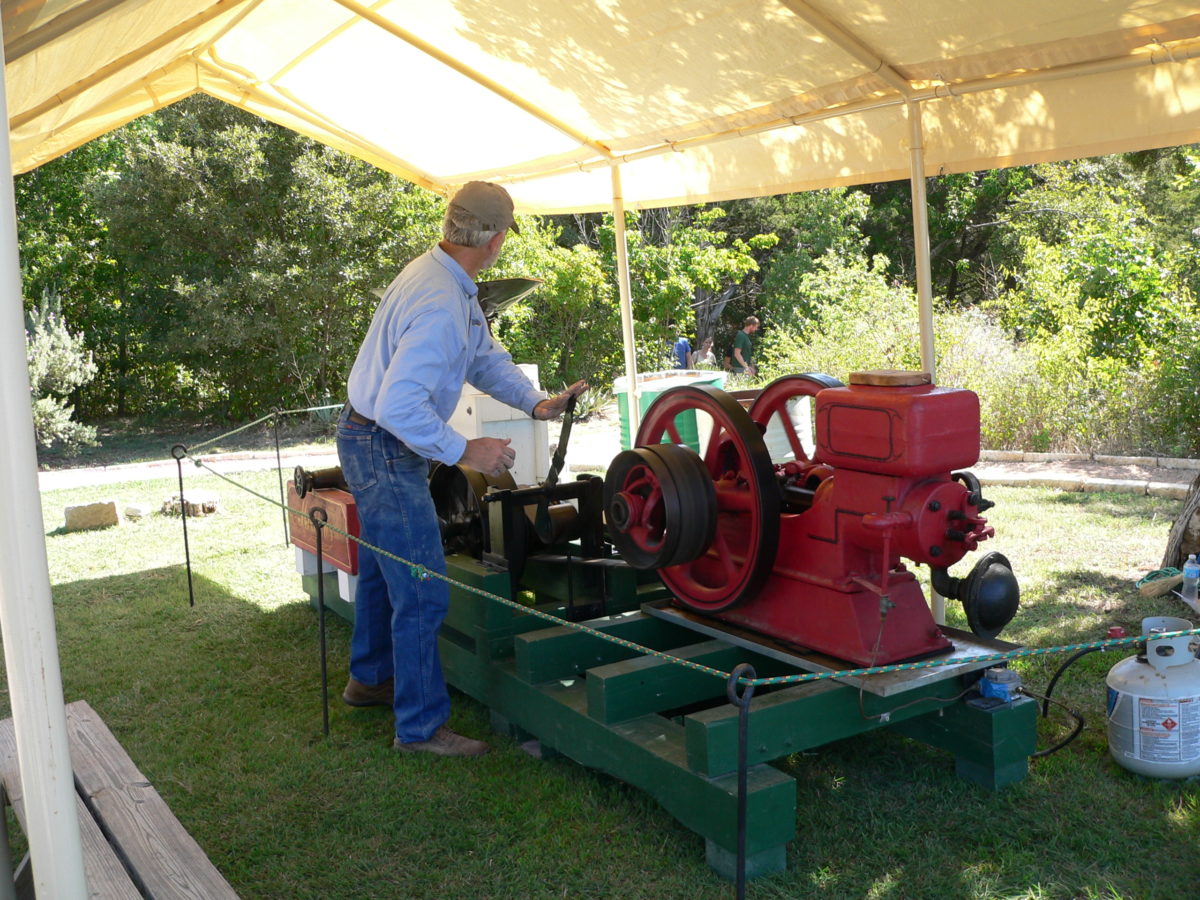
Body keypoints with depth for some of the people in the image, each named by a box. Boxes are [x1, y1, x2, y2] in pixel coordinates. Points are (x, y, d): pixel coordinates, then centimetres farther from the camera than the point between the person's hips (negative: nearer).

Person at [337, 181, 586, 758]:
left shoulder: (444, 277, 5)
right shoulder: (440, 305, -29)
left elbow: (485, 358, 10)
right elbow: (399, 406, -35)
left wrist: (536, 402, -3)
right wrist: (464, 451, -27)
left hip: (371, 443, 11)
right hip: (387, 452, -11)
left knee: (382, 570, 25)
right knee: (423, 593, -4)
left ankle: (369, 679, 44)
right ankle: (421, 726, 8)